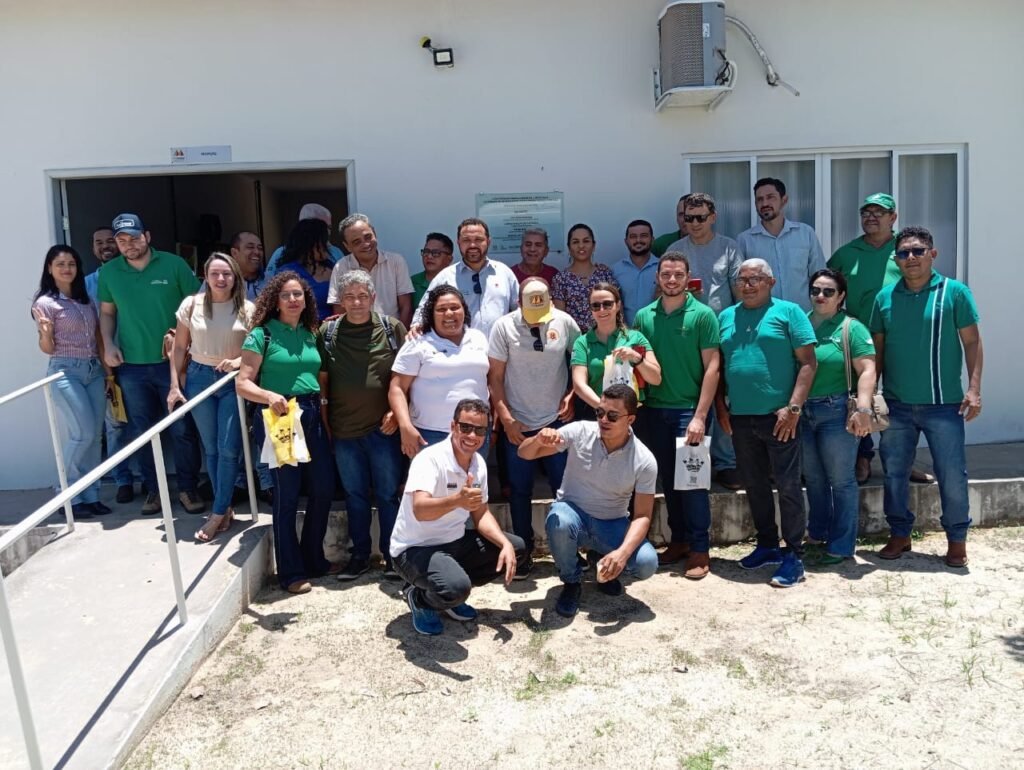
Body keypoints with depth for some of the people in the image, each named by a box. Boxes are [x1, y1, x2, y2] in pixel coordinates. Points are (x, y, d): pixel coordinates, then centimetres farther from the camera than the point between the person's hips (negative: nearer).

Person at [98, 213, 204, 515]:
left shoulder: (174, 264, -5)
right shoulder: (108, 272, 4)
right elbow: (107, 312, 13)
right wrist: (108, 344, -1)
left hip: (173, 362, -2)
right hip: (131, 366, 3)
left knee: (183, 429, 2)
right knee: (143, 432, 11)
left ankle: (188, 488, 17)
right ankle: (153, 489, 24)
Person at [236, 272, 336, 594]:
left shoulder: (311, 334, 11)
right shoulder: (262, 334, -6)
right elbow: (243, 384, -10)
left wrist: (324, 416, 11)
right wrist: (270, 396, -29)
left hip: (312, 416, 6)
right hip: (279, 419, -6)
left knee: (324, 488, 8)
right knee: (287, 495, 1)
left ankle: (314, 559, 26)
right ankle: (291, 572, 14)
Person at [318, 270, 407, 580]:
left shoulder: (392, 328, -2)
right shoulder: (328, 332, 1)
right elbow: (322, 380, 6)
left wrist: (396, 410, -7)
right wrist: (324, 423, 3)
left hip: (383, 428, -2)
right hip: (344, 430, 2)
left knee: (388, 494, 6)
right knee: (355, 494, 13)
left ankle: (392, 555, 20)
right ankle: (360, 555, 26)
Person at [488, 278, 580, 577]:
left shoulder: (565, 322, -5)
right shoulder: (504, 326, -8)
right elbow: (495, 377, -5)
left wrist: (571, 396, -4)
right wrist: (507, 419, -9)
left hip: (558, 420, 1)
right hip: (517, 424, 0)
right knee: (519, 490, 8)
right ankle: (524, 551, 24)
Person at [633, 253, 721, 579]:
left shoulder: (703, 315, -5)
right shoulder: (644, 316, 6)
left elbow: (712, 368, -8)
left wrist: (700, 416, -14)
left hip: (689, 409, -4)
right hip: (654, 410, 4)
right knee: (668, 478, 12)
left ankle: (700, 549, 9)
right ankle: (679, 540, 25)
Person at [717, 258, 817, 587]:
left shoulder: (788, 312, -2)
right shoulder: (725, 317, 13)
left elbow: (808, 362, -7)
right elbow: (717, 366, 16)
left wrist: (793, 407, -14)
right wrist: (720, 406, 6)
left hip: (778, 417, -5)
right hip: (739, 418, 5)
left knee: (788, 486, 0)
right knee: (754, 485, 14)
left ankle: (794, 555, 8)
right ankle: (767, 545, 28)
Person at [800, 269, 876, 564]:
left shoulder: (851, 328, -4)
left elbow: (867, 370, -11)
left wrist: (863, 409, -21)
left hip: (836, 413, -4)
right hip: (803, 412, 5)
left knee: (841, 480, 3)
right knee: (813, 478, 15)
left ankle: (841, 546, 12)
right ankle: (817, 533, 30)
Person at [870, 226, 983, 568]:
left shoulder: (955, 292, -4)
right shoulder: (884, 297, 4)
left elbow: (972, 342, -2)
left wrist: (974, 388, -9)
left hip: (944, 404, -3)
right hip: (896, 405, 3)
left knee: (952, 475, 3)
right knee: (894, 472, 11)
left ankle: (957, 539, 21)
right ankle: (899, 534, 27)